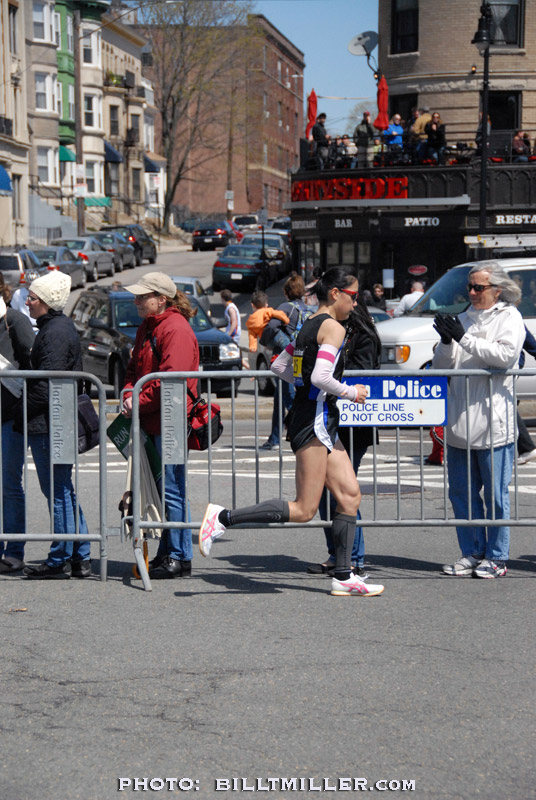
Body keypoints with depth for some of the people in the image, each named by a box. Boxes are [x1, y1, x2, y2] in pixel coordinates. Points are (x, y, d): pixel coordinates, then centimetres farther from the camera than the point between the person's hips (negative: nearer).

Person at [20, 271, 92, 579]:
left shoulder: (54, 332, -16)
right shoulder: (63, 327, 16)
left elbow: (47, 384, -21)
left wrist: (22, 412, -12)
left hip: (48, 426, -10)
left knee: (58, 493, -4)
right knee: (64, 491, 14)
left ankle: (60, 561, 2)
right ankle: (80, 558, 18)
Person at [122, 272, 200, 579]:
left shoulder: (176, 329, -13)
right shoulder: (148, 328, 18)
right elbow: (135, 368, 23)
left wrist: (140, 402, -14)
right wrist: (129, 395, 3)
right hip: (151, 422, 10)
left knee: (172, 490, -7)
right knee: (159, 490, 12)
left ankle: (180, 558, -1)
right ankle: (166, 554, 19)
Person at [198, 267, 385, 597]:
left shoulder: (309, 325, 15)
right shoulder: (333, 328, -12)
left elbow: (279, 366, 20)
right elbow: (321, 377, -23)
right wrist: (351, 392, -9)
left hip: (321, 424, 10)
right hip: (315, 421, -10)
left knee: (350, 494, 8)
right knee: (303, 510, -9)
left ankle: (343, 576, 9)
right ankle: (223, 518, -9)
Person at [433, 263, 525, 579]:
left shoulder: (509, 317, 2)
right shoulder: (465, 319, 17)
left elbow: (506, 354, -16)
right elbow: (442, 365, 14)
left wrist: (464, 338, -17)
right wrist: (447, 341, -6)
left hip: (493, 422, -6)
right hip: (459, 422, 6)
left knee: (496, 493, -1)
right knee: (461, 491, 8)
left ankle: (497, 557, 7)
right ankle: (472, 553, 18)